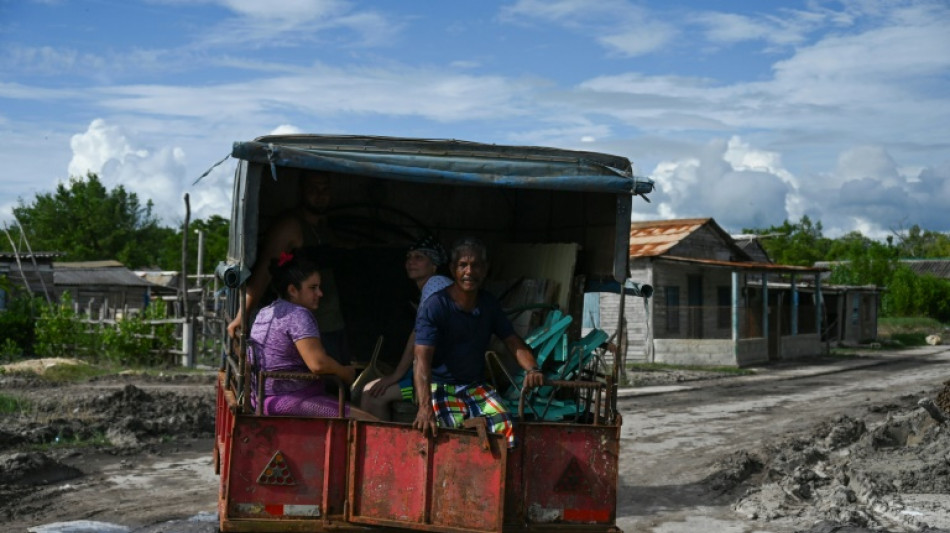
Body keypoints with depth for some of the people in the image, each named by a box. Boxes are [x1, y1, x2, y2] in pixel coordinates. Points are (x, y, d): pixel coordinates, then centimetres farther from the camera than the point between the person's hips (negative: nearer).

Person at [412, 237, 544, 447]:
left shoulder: (489, 304, 5)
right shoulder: (434, 306, -14)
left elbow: (513, 341, 6)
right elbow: (422, 358, -22)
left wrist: (532, 369, -17)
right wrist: (425, 407, -36)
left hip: (477, 385, 5)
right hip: (441, 386, -4)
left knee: (504, 427, -22)